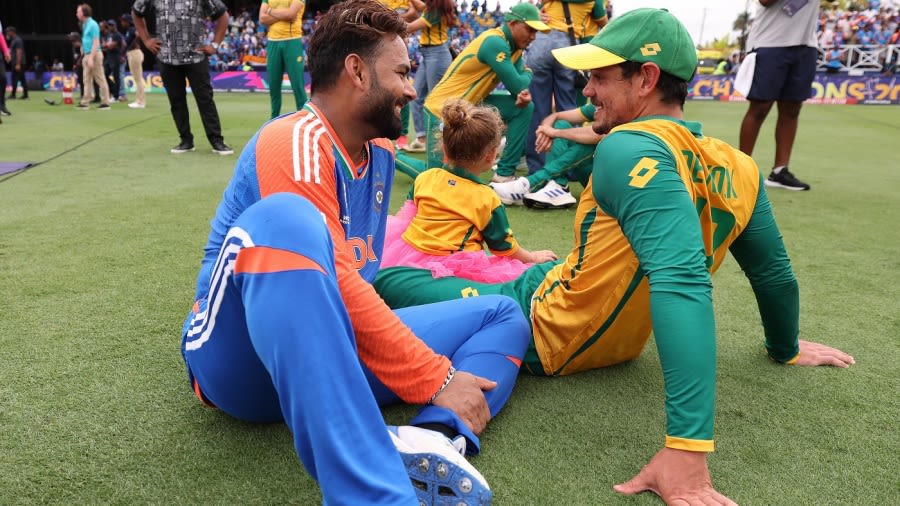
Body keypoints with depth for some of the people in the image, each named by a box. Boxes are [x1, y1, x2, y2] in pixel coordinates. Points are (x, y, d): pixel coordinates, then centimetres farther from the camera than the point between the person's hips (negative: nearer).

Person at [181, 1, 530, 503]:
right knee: (285, 217, -37)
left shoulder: (380, 152, 11)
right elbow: (338, 286, -23)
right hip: (240, 360, -7)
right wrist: (435, 380, -19)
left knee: (503, 314, 3)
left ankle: (430, 439, -28)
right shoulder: (296, 141, -15)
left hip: (331, 351, 8)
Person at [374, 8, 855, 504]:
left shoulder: (630, 149, -29)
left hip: (540, 332, -8)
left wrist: (686, 447, -46)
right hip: (620, 345, 8)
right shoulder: (740, 168, -6)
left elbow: (682, 283, -42)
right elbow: (774, 271, 6)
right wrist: (785, 347, 26)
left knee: (385, 281, -4)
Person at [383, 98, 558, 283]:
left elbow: (406, 214, 19)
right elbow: (505, 247, 8)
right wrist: (533, 257, 27)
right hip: (453, 266, -4)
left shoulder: (424, 178, 7)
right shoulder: (487, 199, -3)